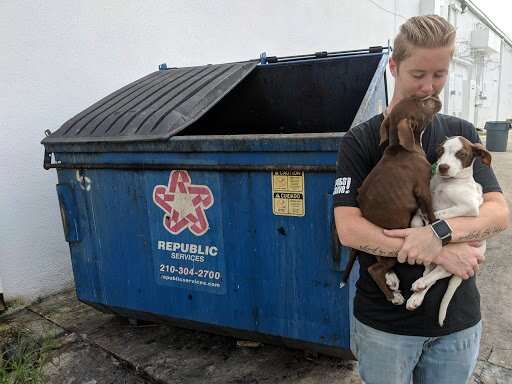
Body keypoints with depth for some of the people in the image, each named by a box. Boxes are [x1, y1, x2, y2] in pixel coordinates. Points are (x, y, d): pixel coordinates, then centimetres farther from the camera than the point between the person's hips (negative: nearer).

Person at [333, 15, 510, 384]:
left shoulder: (462, 134, 2)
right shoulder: (360, 141, -9)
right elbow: (349, 229, -18)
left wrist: (439, 233, -24)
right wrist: (441, 254, -21)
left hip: (458, 319, 3)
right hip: (384, 321, -3)